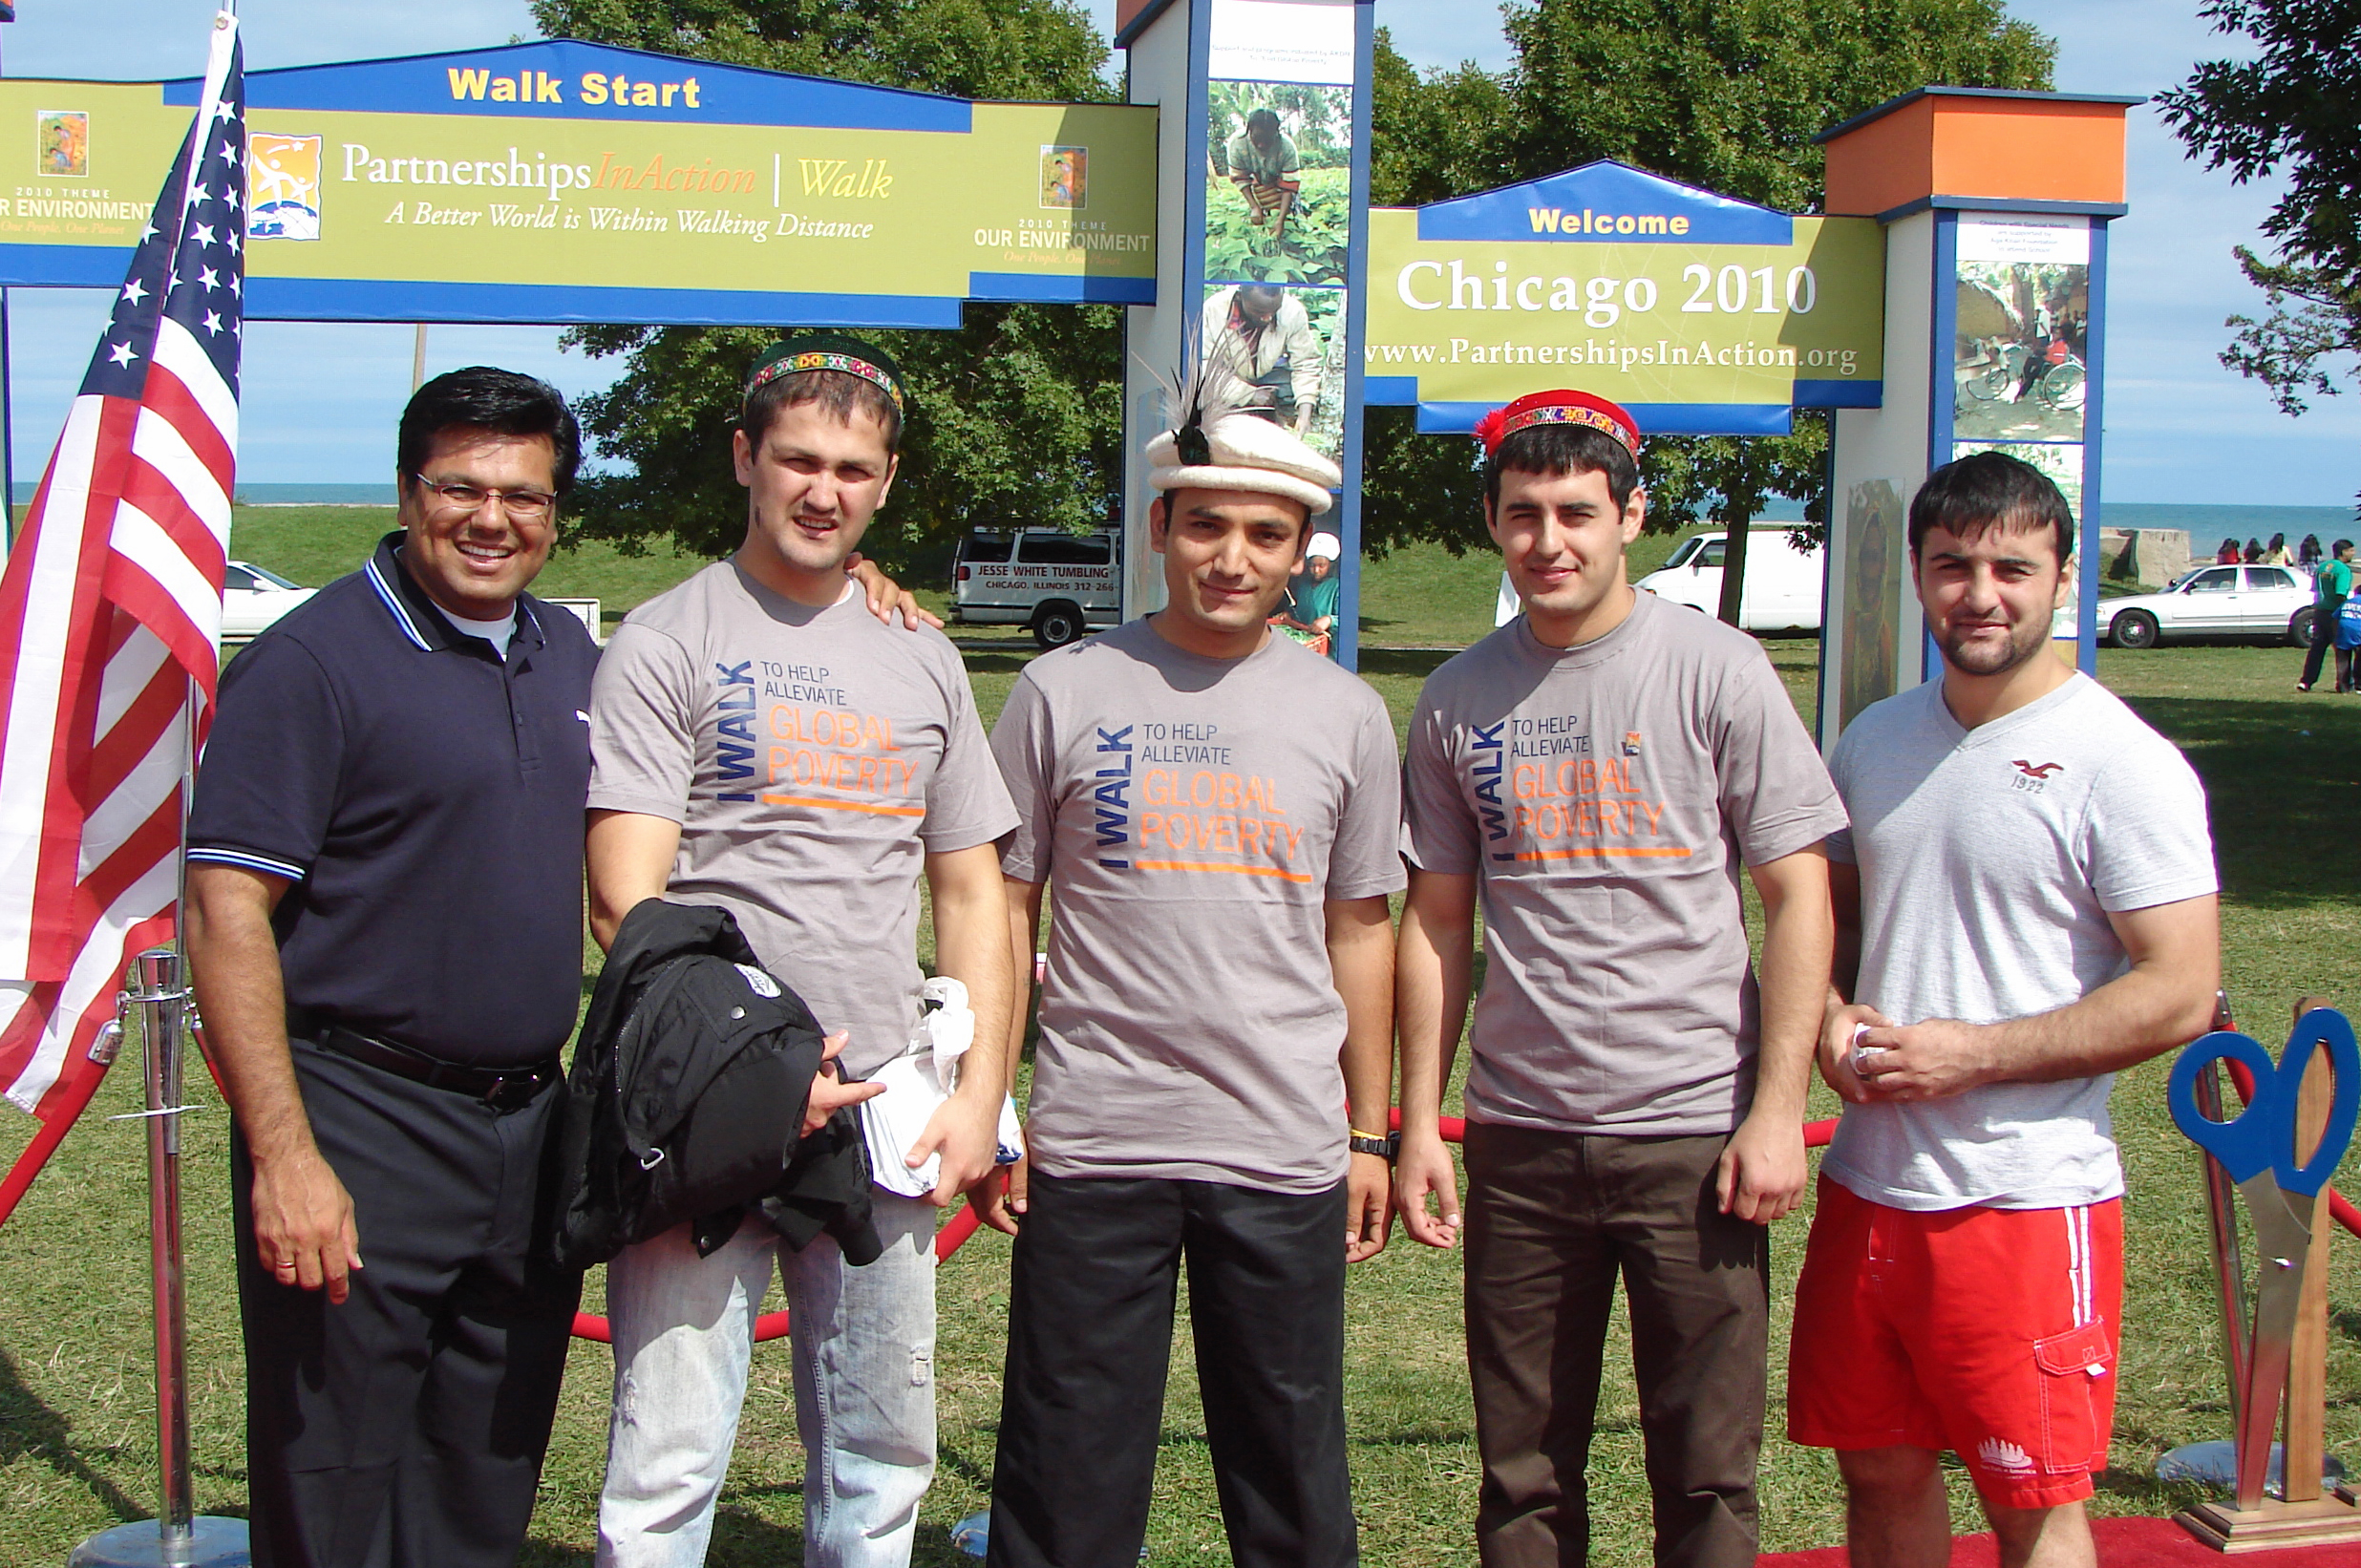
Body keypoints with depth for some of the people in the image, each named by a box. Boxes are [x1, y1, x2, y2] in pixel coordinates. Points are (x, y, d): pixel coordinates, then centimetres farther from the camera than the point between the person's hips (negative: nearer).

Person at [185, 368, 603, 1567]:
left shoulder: (570, 652, 10)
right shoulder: (313, 659, -11)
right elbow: (228, 912, -16)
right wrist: (282, 1152, -20)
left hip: (532, 1130, 6)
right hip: (363, 1129, -6)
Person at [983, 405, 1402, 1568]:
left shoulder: (1345, 714, 7)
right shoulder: (1064, 691, 2)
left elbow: (1359, 932, 12)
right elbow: (1004, 907, 5)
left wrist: (1369, 1132, 11)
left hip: (1286, 1159, 2)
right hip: (1091, 1147, -1)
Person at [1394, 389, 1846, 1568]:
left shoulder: (1717, 671, -3)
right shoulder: (1457, 698, 7)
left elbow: (1797, 896, -3)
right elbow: (1437, 918, 12)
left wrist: (1778, 1110, -10)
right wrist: (1417, 1120, 7)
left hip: (1693, 1132, -3)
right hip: (1517, 1135, 3)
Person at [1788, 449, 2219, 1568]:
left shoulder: (2122, 763, -10)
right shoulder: (1874, 742, 9)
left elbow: (2180, 995, -14)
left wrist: (1970, 1054, -17)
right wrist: (1831, 1017, -1)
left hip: (2028, 1199, -6)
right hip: (1867, 1185, 6)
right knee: (1880, 1472, 16)